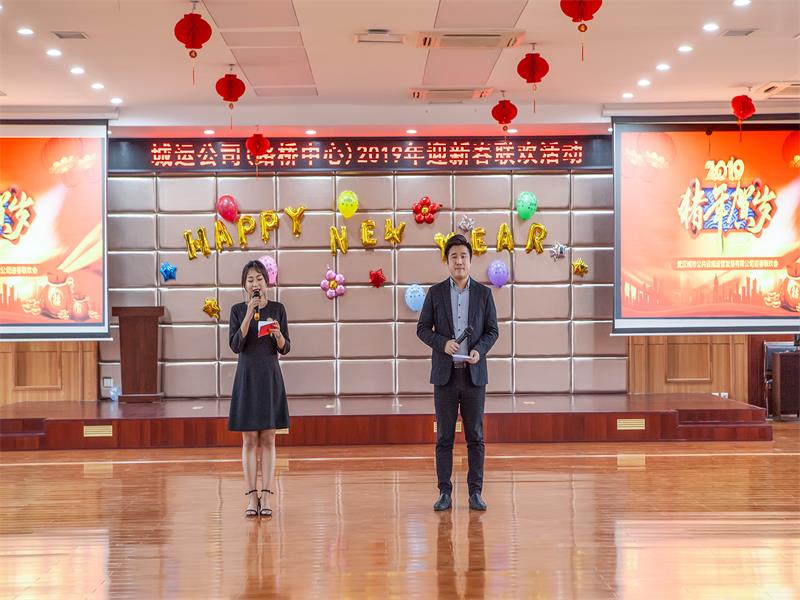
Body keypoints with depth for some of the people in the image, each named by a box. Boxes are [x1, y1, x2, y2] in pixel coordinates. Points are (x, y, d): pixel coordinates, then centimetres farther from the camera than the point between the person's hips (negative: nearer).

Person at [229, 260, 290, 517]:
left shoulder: (277, 309, 3)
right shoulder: (238, 310, 2)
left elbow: (285, 348, 2)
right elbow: (236, 346, -10)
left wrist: (278, 335, -20)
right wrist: (249, 314, -17)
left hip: (270, 378, 0)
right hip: (247, 377, 0)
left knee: (268, 440, 1)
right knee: (249, 441, 1)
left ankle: (265, 497, 2)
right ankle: (251, 497, 5)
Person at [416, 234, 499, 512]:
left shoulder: (483, 293, 4)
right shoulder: (436, 292, 3)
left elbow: (492, 330, 6)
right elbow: (422, 328, 4)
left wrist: (479, 350, -13)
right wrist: (443, 343, -14)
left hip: (474, 374, 0)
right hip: (445, 373, 0)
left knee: (475, 436, 3)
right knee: (444, 436, 2)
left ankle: (475, 493, 9)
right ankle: (445, 493, 7)